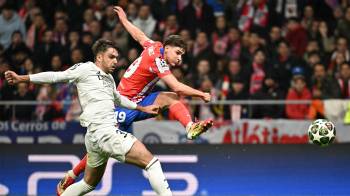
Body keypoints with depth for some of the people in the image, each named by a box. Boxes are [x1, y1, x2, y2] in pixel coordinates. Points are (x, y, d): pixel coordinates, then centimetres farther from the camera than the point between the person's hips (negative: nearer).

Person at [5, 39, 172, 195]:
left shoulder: (109, 78, 22)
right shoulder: (86, 69, -1)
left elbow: (118, 99, 39)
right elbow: (56, 76, 0)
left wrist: (142, 108, 41)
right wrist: (22, 78, -2)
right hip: (105, 132, -10)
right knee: (150, 161, -15)